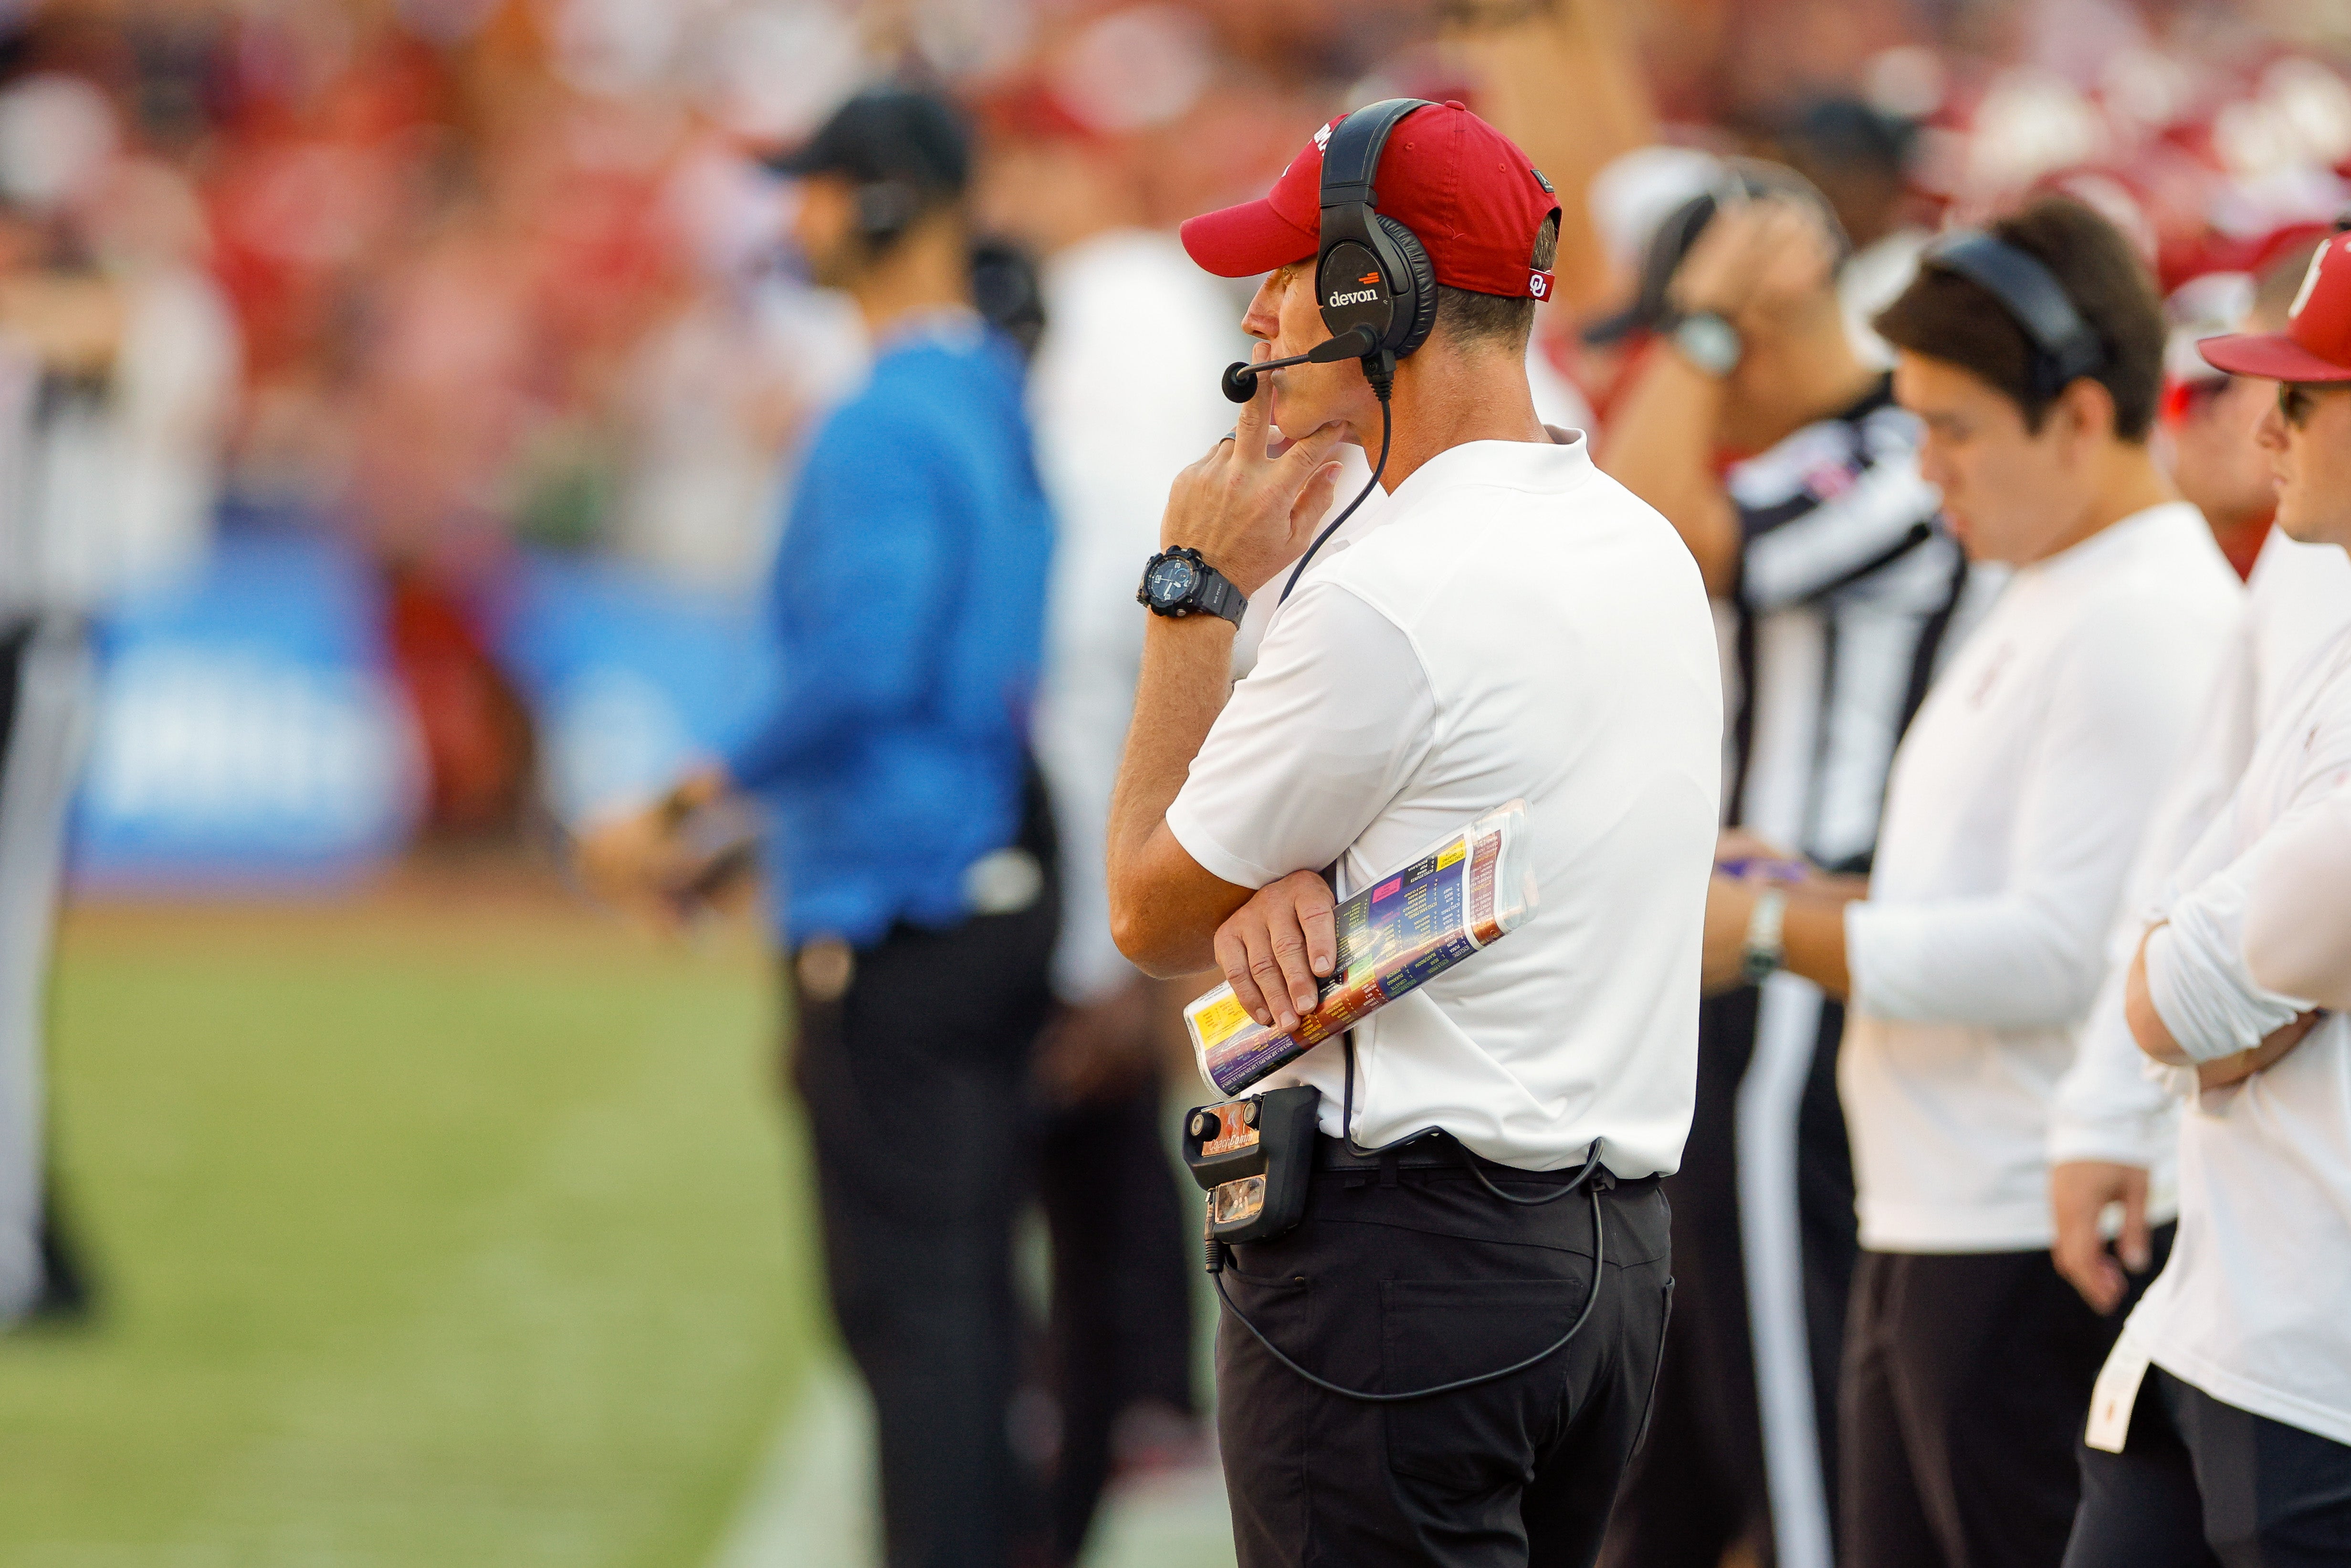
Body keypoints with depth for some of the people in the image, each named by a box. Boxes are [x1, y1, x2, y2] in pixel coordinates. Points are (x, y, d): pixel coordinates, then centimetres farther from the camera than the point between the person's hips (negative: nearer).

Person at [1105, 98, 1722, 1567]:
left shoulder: (1386, 594, -16)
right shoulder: (1651, 552, 13)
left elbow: (1149, 917, -3)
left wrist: (1198, 592, 3)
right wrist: (1280, 885, -6)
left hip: (1400, 1257, -9)